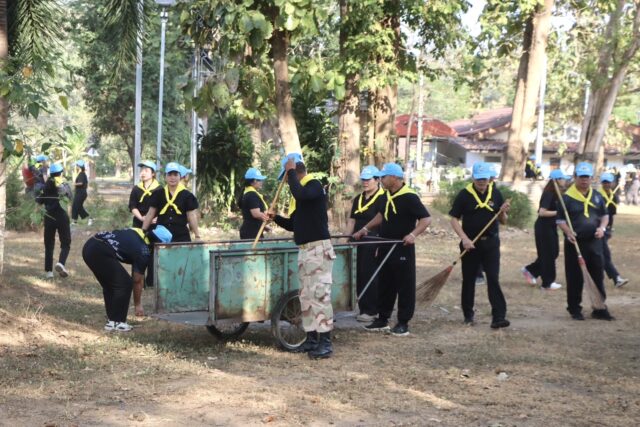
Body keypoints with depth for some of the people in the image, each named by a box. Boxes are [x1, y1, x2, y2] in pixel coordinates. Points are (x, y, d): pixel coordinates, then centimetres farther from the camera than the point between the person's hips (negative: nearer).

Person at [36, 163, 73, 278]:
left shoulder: (48, 185, 0)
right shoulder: (64, 184, -2)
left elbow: (40, 200, 6)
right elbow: (70, 197, 13)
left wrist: (37, 198, 27)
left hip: (49, 217, 2)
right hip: (62, 217, -2)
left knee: (49, 244, 10)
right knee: (65, 243, 4)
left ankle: (48, 271, 5)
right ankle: (61, 263, -22)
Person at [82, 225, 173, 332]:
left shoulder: (138, 232, 19)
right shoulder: (144, 252, -1)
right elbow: (137, 281, 8)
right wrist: (138, 305, 21)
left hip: (89, 246, 9)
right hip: (101, 252, -9)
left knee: (109, 284, 22)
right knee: (124, 283, 1)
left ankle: (112, 319, 27)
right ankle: (115, 323, 5)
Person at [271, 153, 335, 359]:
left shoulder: (314, 185, -8)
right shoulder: (304, 190, 19)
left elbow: (299, 194, -32)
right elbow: (294, 224, 24)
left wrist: (291, 171, -18)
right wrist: (276, 218, 9)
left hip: (318, 249, -10)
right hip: (305, 249, 10)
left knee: (320, 294, -11)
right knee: (306, 295, 11)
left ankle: (325, 342, -9)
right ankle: (312, 338, 17)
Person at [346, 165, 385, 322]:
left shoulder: (382, 199, -8)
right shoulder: (358, 199, 16)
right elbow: (352, 221, 19)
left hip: (373, 243, -8)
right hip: (360, 244, 8)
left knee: (371, 276, -5)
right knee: (360, 276, 9)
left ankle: (372, 311, 3)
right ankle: (363, 309, 17)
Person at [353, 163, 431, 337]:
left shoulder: (409, 197, -17)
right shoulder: (387, 196, 10)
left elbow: (426, 218, -19)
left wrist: (413, 234, -32)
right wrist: (365, 229, 20)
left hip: (402, 249, -9)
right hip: (385, 248, 9)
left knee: (405, 286, 0)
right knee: (384, 285, 14)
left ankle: (403, 323, 6)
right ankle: (382, 319, 23)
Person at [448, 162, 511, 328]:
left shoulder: (496, 194, 2)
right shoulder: (464, 194, -7)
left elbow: (503, 221, 8)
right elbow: (454, 219, -5)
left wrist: (503, 212, -14)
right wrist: (464, 238, -17)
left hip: (491, 242, 1)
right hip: (470, 243, -1)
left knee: (493, 279, -6)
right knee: (468, 279, 10)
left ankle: (498, 316, -9)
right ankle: (468, 314, 24)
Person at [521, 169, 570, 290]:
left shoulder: (555, 194, 9)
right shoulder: (549, 194, -19)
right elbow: (542, 212, -25)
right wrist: (558, 212, -23)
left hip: (551, 227, 10)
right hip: (544, 227, -10)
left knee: (553, 252, 15)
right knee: (548, 254, -1)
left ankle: (530, 270, 26)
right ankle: (547, 283, 10)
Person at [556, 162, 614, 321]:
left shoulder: (597, 196, 10)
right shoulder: (567, 197, -5)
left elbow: (605, 215, 17)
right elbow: (560, 219, -6)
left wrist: (602, 227, -3)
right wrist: (568, 233, -22)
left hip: (594, 242, 4)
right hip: (575, 242, -4)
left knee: (598, 276, 7)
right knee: (575, 278, 1)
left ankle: (599, 309, 16)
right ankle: (574, 309, 12)